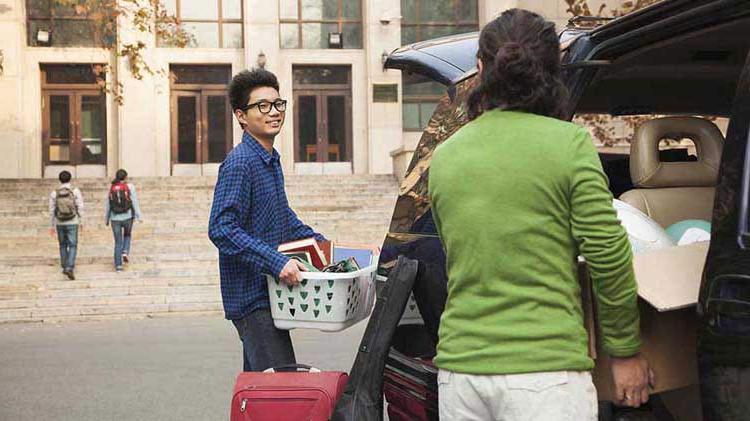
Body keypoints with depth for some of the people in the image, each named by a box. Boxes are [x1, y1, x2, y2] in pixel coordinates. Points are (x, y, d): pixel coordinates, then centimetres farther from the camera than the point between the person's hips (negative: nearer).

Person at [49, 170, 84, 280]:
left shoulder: (54, 193, -2)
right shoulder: (75, 191, -7)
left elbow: (52, 211, 0)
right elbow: (80, 208, -8)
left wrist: (52, 226, 8)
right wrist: (81, 222, 1)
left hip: (60, 224, 2)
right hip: (72, 223, -2)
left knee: (63, 245, 20)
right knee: (72, 246, -2)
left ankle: (65, 267, 26)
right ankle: (69, 268, -21)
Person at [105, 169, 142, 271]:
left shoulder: (111, 188, 5)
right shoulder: (130, 187, -4)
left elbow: (107, 206, 9)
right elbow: (135, 202, -8)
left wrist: (106, 219, 20)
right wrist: (139, 217, -6)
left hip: (115, 218, 2)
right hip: (127, 217, -2)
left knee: (118, 242, 10)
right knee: (127, 235, 27)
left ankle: (118, 265, 5)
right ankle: (125, 252, 3)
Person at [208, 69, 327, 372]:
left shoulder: (271, 160, 14)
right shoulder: (238, 163, -16)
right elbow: (221, 230, -24)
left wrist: (319, 243, 24)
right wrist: (277, 262, -29)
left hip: (268, 292, 10)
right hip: (251, 297, -10)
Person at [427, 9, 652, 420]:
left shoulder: (443, 156, 8)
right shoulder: (569, 144, -5)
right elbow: (609, 258, -7)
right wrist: (625, 350, 6)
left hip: (458, 369, 5)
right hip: (545, 371, -4)